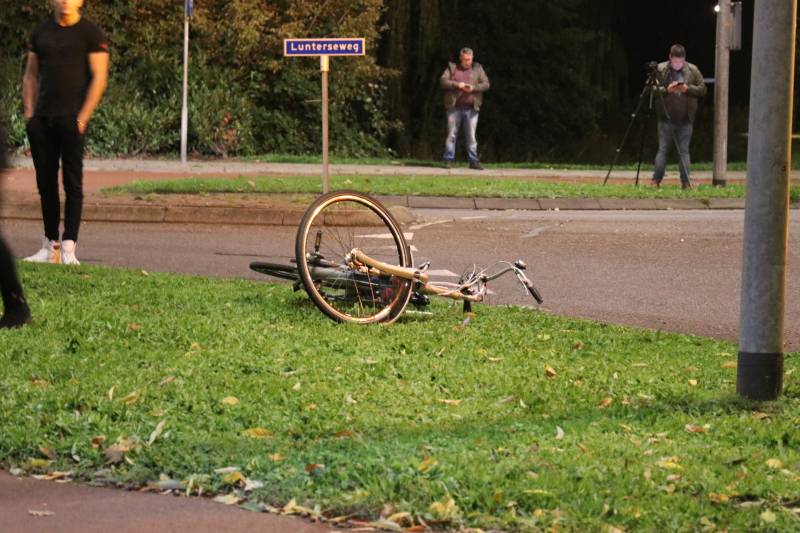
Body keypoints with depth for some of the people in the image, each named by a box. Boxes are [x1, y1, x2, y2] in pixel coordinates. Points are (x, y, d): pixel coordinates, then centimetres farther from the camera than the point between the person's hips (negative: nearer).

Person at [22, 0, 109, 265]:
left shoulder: (91, 33, -1)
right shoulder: (41, 33, 14)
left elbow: (99, 77, -6)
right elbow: (31, 76, 19)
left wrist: (83, 117, -12)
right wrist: (29, 112, 7)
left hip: (72, 118, -5)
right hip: (42, 119, 5)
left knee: (72, 182, -6)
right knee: (45, 183, 6)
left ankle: (68, 249, -8)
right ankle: (50, 247, 13)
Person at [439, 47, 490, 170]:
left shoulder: (477, 68, 11)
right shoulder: (452, 68, 9)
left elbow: (486, 84, 5)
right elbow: (443, 81, -1)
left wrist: (473, 88, -12)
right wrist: (456, 85, -16)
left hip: (471, 108, 1)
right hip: (455, 108, 0)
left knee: (471, 137, 1)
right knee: (451, 135, 0)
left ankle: (473, 161, 4)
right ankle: (448, 160, 3)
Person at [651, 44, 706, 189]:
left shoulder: (693, 71, 5)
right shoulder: (660, 70, 0)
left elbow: (702, 89, 4)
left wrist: (688, 89, -13)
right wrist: (666, 90, -18)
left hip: (685, 120, 1)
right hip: (666, 118, -1)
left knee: (684, 151, 4)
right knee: (663, 149, 0)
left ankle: (686, 182, 6)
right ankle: (656, 180, 5)